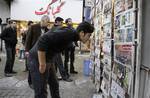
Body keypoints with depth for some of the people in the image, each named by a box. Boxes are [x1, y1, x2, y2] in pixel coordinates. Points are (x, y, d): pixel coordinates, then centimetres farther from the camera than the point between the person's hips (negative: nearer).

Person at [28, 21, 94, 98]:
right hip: (38, 58, -10)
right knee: (41, 91, -3)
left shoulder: (71, 35, 7)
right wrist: (42, 64, -24)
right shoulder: (68, 33, -23)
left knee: (54, 86, 18)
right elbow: (43, 40, -31)